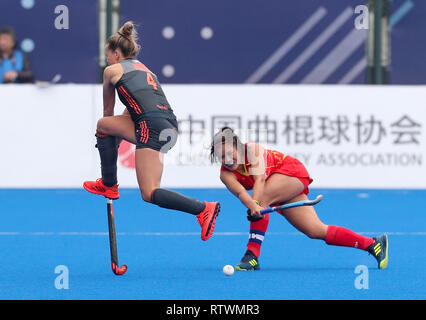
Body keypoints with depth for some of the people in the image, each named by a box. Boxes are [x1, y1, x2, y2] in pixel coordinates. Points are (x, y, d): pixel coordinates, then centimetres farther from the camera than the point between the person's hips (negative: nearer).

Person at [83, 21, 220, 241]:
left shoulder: (112, 70, 14)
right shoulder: (143, 69, 34)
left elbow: (108, 108, 31)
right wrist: (110, 129, 53)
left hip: (152, 127, -9)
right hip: (169, 125, 9)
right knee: (103, 125, 23)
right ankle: (108, 185, 30)